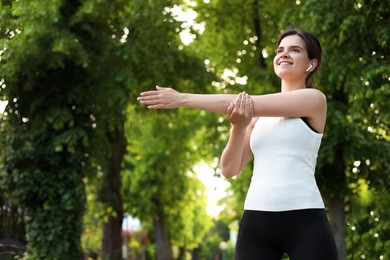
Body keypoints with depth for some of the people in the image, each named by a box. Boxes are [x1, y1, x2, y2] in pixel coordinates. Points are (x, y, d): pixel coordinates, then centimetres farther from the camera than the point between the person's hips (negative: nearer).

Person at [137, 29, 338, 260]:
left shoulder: (314, 99, 2)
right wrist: (238, 126, -9)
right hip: (257, 222, 4)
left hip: (304, 221, -4)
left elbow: (248, 104, -7)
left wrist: (183, 99, -6)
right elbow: (230, 169, 10)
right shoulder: (259, 115, 17)